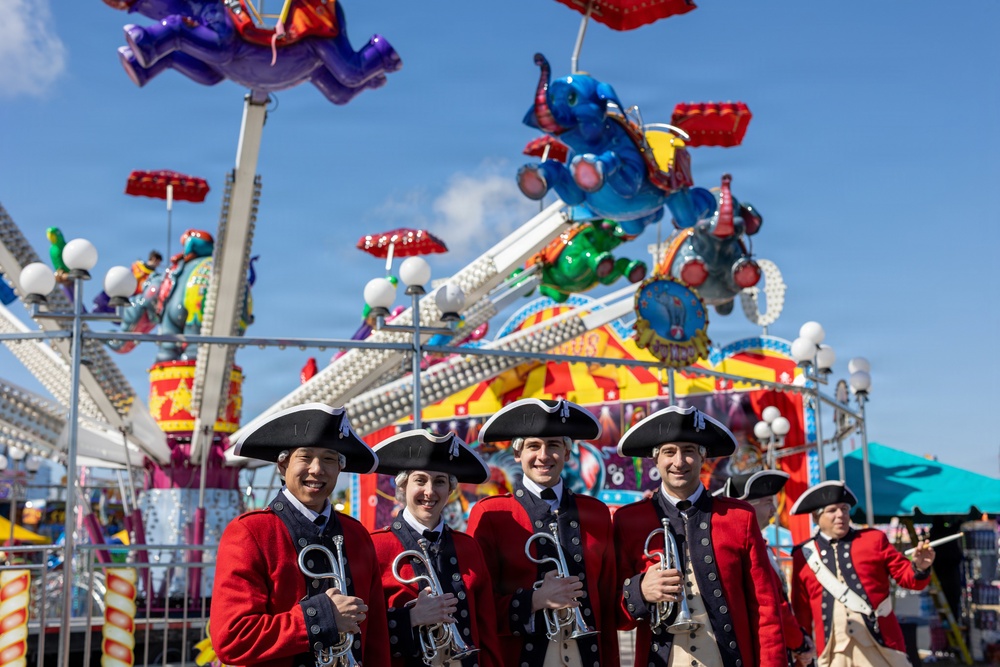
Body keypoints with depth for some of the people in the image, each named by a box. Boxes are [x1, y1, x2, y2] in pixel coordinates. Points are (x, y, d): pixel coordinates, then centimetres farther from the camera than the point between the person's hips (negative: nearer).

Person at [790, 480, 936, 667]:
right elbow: (801, 610, 11)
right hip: (833, 650, 1)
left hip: (879, 644, 0)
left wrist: (919, 567, -15)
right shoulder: (804, 556, 7)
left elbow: (907, 577, 5)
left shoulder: (874, 539, 7)